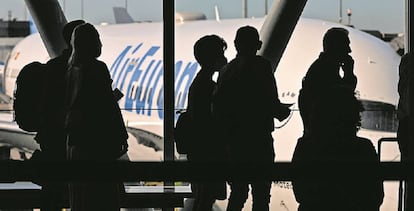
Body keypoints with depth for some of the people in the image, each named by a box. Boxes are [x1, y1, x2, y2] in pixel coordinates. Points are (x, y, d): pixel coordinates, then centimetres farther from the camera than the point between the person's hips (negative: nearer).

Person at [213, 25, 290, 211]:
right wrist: (283, 112, 7)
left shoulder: (227, 70, 9)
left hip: (234, 140, 6)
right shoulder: (261, 66, -9)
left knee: (238, 191, 15)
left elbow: (218, 108, 9)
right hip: (258, 139, -6)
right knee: (261, 195, -3)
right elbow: (271, 103, -14)